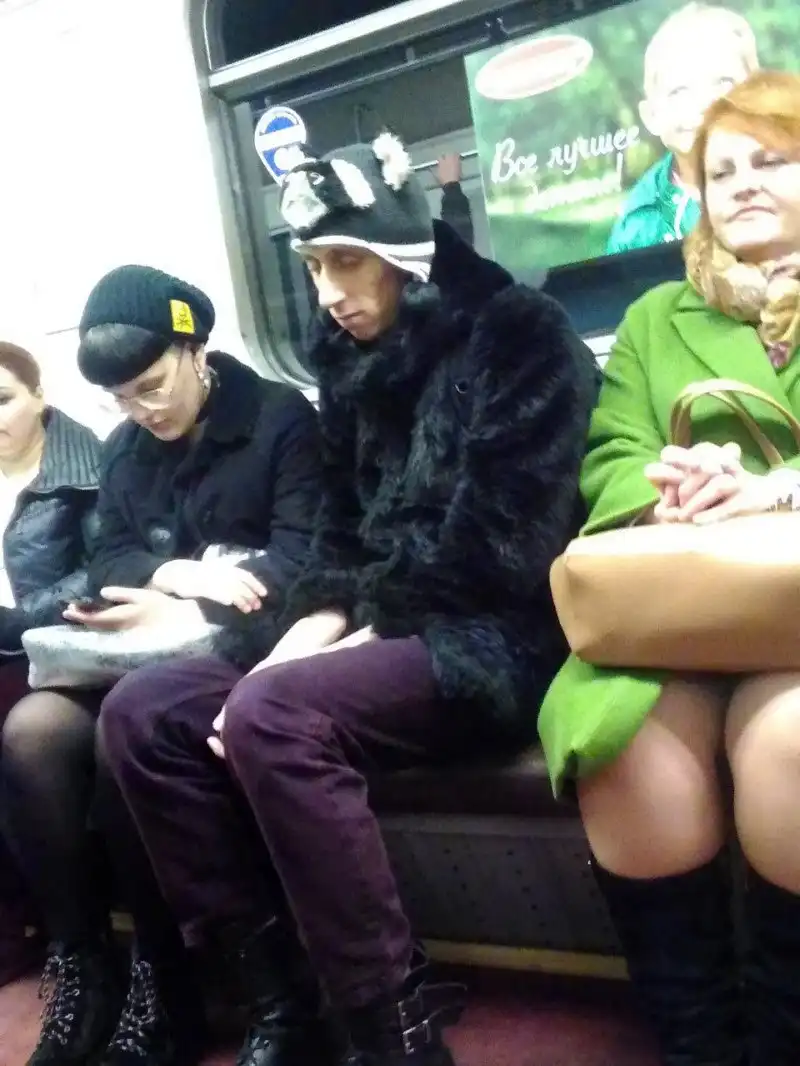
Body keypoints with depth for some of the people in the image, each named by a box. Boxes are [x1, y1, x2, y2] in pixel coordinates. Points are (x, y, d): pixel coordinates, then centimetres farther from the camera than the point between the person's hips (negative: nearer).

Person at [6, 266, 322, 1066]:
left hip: (242, 645, -6)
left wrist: (190, 611, -24)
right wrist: (172, 573, -14)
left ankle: (163, 987, -15)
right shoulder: (124, 449, 18)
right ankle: (80, 969, -10)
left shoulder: (282, 418, -2)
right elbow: (107, 563, 9)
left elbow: (301, 560, -12)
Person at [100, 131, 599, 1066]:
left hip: (496, 640, -8)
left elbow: (505, 546, -16)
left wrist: (367, 637, -14)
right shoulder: (354, 365, 16)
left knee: (275, 717, -33)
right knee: (142, 711, -7)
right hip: (381, 637, 8)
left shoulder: (518, 336, -6)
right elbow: (340, 538, 14)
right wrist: (307, 637, -6)